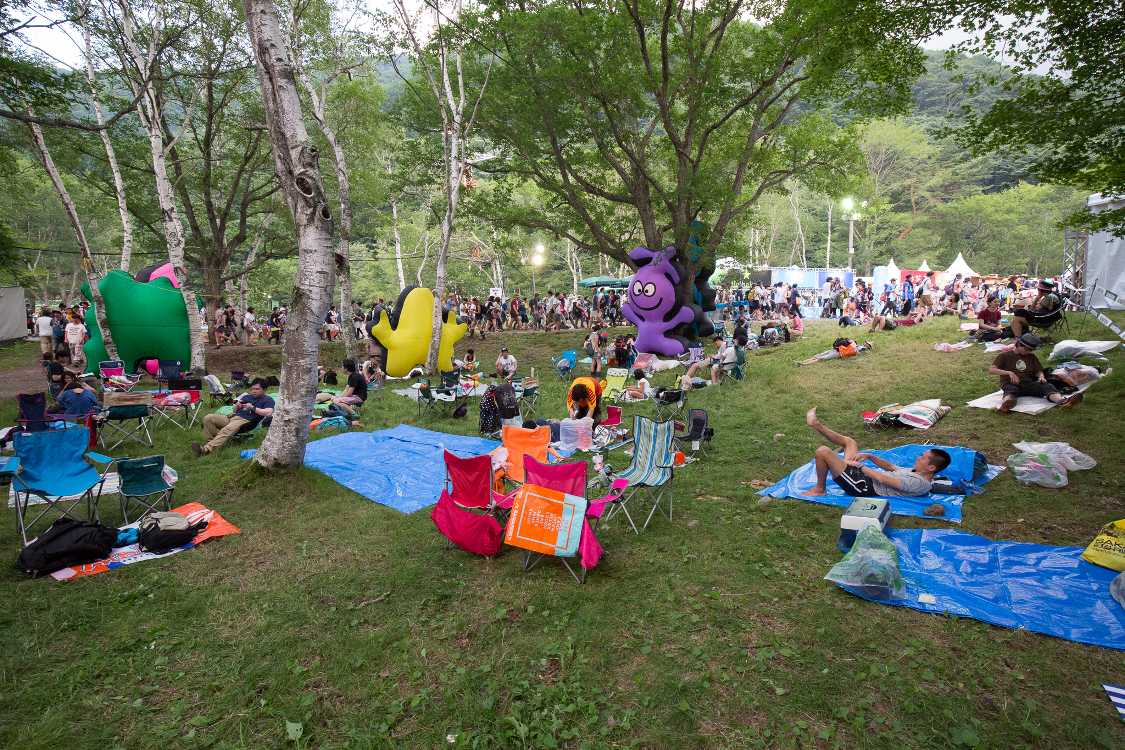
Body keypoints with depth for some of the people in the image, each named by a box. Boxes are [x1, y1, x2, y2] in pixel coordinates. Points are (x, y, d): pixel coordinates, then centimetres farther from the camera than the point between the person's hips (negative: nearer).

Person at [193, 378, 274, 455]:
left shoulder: (268, 400, 6)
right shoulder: (247, 396, 27)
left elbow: (268, 413, -13)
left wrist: (252, 407, -12)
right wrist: (237, 406, 4)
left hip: (245, 421, -8)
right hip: (232, 416, 8)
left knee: (225, 431, -35)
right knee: (208, 418, -11)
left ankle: (206, 449, -47)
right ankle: (212, 440, -6)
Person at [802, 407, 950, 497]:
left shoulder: (919, 483, -21)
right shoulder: (918, 472, 9)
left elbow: (883, 479, -24)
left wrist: (860, 465, -15)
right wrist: (869, 456, 4)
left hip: (862, 487, -10)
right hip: (865, 476, 10)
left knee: (823, 451, -19)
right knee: (849, 441, 18)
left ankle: (820, 489, 2)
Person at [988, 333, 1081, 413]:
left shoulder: (1031, 357, 26)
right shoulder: (1005, 355, 9)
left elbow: (1038, 371, 22)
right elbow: (991, 370, -2)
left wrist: (1041, 376, -3)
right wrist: (1008, 372, -16)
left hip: (1028, 383, 5)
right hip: (1010, 384, -5)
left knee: (1047, 386, -25)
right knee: (1011, 390, -41)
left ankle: (1062, 400, -58)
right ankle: (1005, 405, -77)